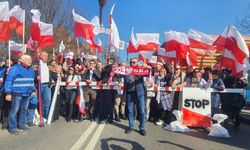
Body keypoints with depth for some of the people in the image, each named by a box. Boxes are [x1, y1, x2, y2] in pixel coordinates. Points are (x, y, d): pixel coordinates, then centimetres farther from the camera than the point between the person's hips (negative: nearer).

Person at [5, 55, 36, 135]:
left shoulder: (31, 69, 14)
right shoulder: (15, 68, -9)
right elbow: (9, 80, -11)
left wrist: (33, 90, 16)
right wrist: (8, 93, -16)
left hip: (27, 93, 7)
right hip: (17, 93, -7)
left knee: (24, 109, 14)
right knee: (14, 110, -2)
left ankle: (21, 124, 28)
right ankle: (12, 127, 9)